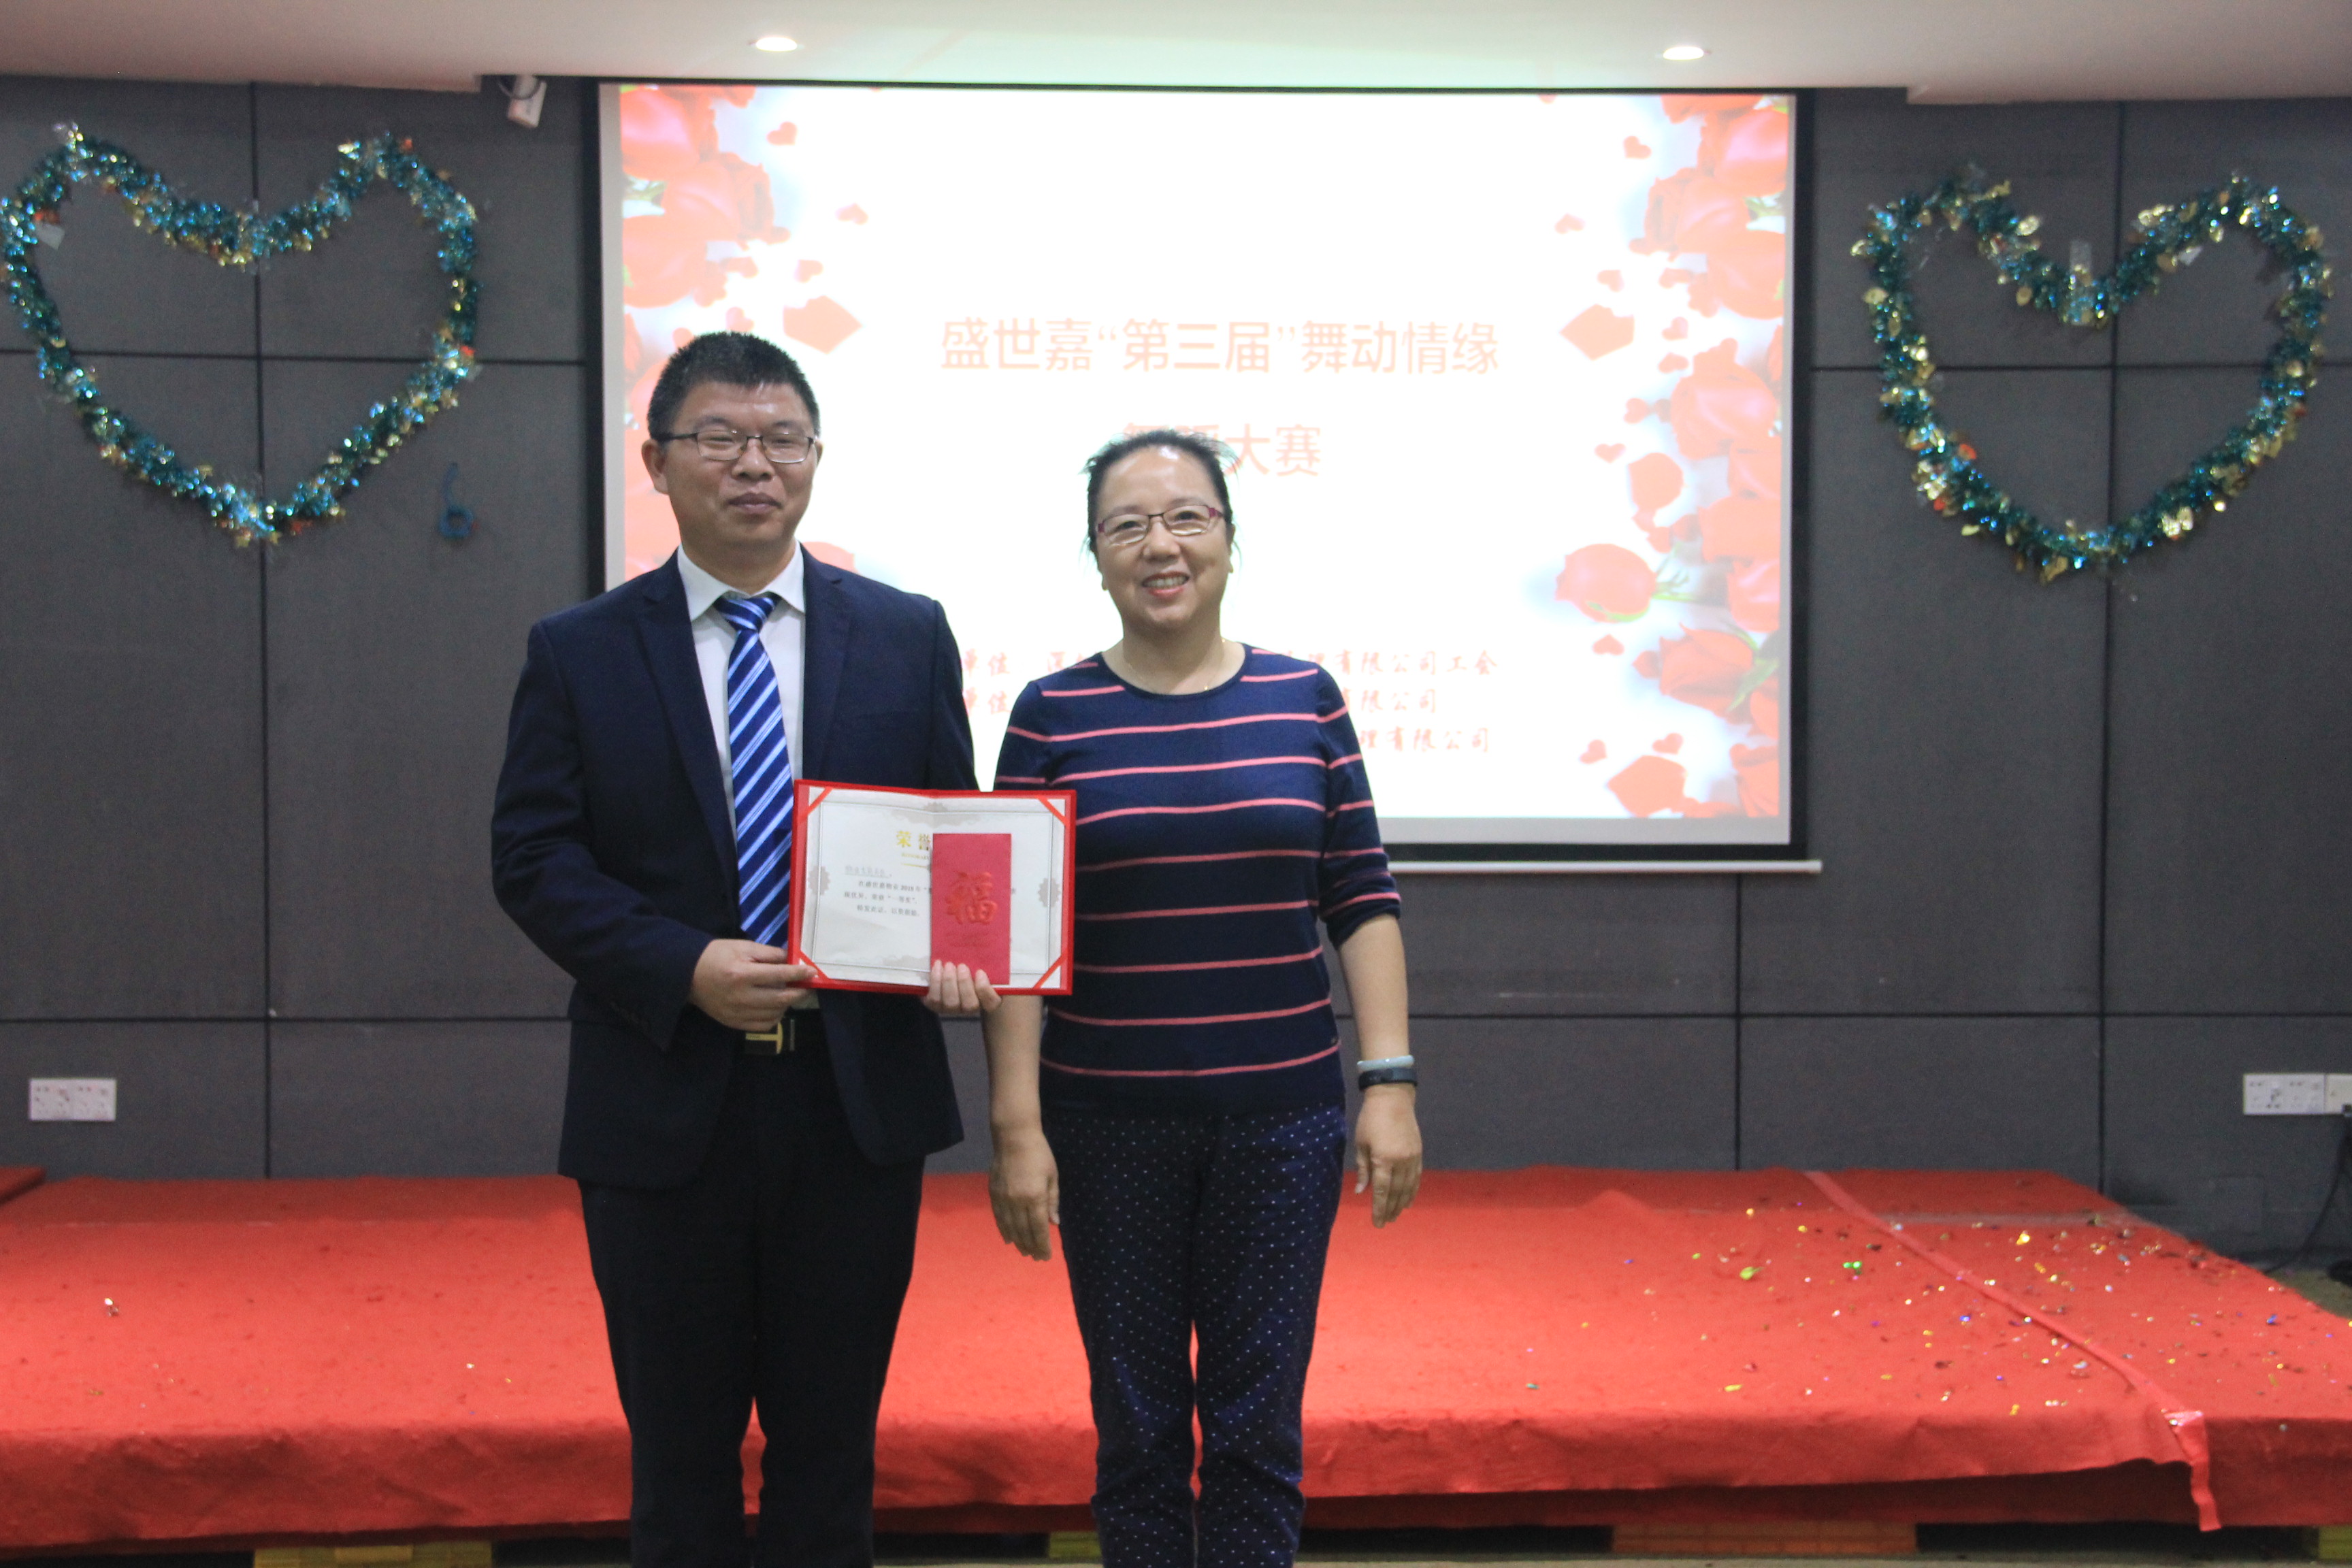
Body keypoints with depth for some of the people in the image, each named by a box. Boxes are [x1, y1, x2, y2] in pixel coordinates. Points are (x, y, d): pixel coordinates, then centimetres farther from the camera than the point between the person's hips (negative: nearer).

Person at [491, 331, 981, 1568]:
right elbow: (532, 859, -3)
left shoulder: (908, 636, 4)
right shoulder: (578, 653, 1)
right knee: (679, 1452, 13)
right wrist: (683, 968, -18)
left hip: (858, 1099, 1)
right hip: (663, 1107, -1)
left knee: (832, 1443, 14)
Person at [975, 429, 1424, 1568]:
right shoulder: (1054, 715, -2)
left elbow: (1363, 903, 3)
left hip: (1281, 1112, 1)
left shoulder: (1303, 699, 2)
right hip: (1108, 1120, -1)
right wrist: (1016, 1126, -8)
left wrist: (1390, 1083, -3)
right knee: (1136, 1425, 11)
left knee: (1258, 1425, 8)